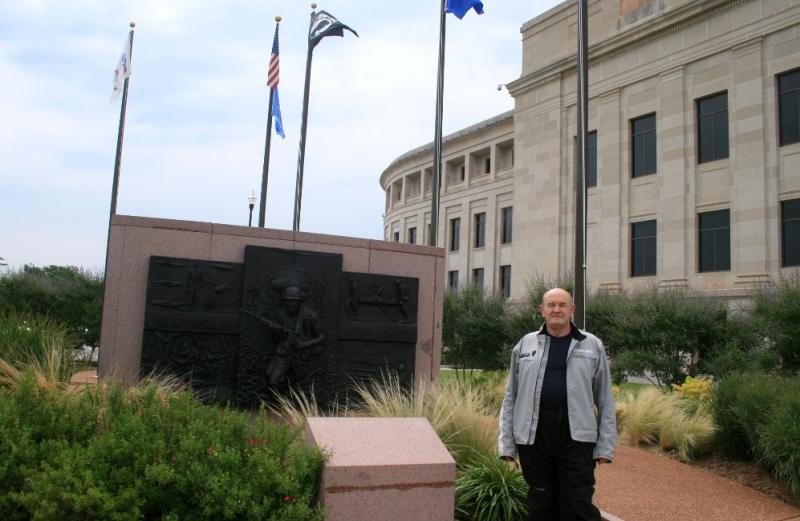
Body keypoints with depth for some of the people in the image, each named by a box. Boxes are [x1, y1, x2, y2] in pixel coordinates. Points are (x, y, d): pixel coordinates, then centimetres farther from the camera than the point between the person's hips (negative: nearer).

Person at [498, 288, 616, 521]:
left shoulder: (592, 345, 8)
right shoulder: (526, 344, 10)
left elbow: (605, 400, 7)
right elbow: (511, 397, 10)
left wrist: (606, 446, 1)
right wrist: (506, 443, 4)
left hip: (576, 435, -1)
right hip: (533, 434, 2)